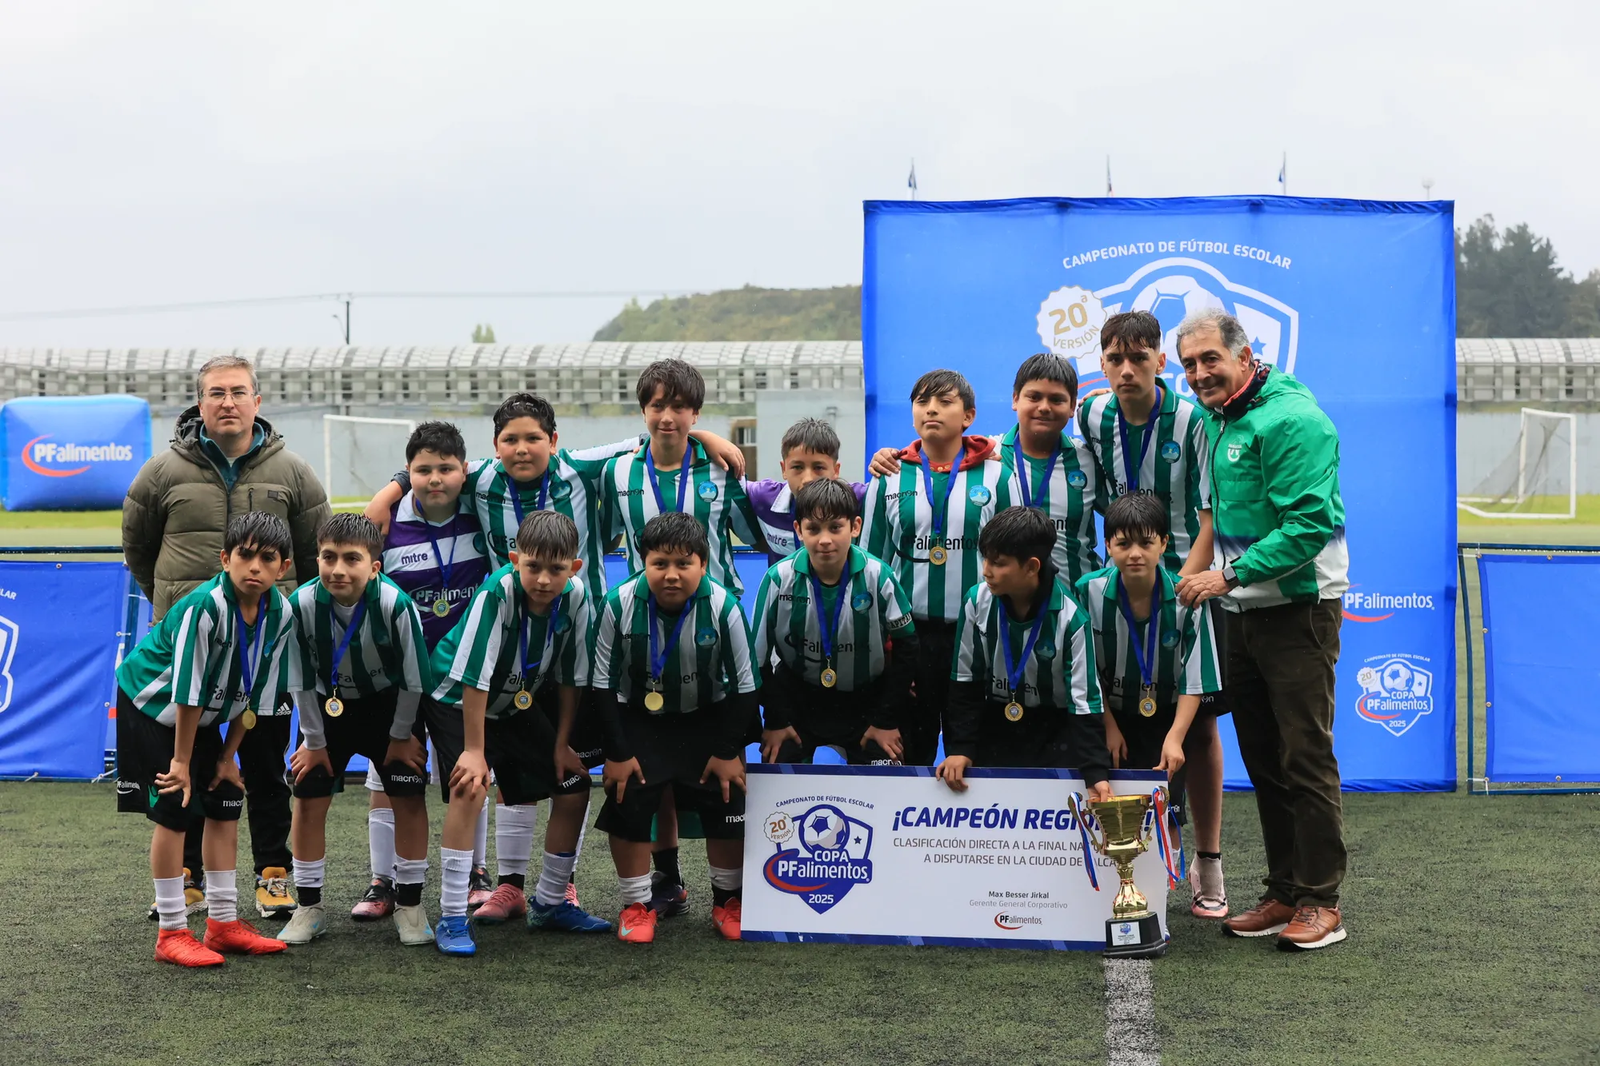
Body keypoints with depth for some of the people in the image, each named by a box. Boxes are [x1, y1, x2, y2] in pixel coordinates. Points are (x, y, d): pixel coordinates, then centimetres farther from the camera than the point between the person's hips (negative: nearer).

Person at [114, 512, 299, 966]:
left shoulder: (281, 613, -12)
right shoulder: (204, 606, -32)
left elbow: (254, 693, -3)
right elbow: (187, 692, -25)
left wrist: (227, 756, -1)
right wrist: (180, 760, -19)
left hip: (202, 715, 7)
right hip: (150, 706, -7)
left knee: (225, 803, 4)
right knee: (173, 811, -9)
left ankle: (223, 922, 14)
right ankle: (171, 932, 0)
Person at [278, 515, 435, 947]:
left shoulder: (395, 604, -31)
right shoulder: (302, 604, -26)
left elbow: (413, 680, -17)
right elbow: (301, 681, -12)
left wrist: (400, 736, -8)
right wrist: (314, 741, -5)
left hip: (389, 703, -1)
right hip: (328, 704, 2)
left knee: (409, 798, -5)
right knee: (307, 798, -3)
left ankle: (410, 906, 9)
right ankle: (308, 908, 12)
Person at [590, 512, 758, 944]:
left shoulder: (723, 607, -24)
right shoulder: (620, 605, -23)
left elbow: (744, 685, -11)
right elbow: (603, 683, -11)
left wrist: (729, 751, -9)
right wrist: (617, 752, -11)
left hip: (708, 718, 0)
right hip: (639, 718, 0)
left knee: (728, 803, -4)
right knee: (628, 801, -10)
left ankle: (728, 901, 19)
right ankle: (637, 905, 10)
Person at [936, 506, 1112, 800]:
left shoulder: (1070, 618, -20)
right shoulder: (977, 602, -12)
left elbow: (1085, 701, -17)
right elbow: (965, 681, -1)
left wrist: (1096, 773, -27)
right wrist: (960, 748, -9)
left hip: (1055, 727, -2)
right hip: (995, 722, 2)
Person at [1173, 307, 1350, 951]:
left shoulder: (1289, 418, -16)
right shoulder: (1213, 420, 12)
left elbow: (1309, 524, -22)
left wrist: (1229, 576, -22)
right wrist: (1203, 573, 9)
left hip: (1297, 609, -9)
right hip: (1240, 612, 9)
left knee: (1306, 758, -4)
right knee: (1262, 760, 12)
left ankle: (1320, 903, 5)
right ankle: (1284, 893, 22)